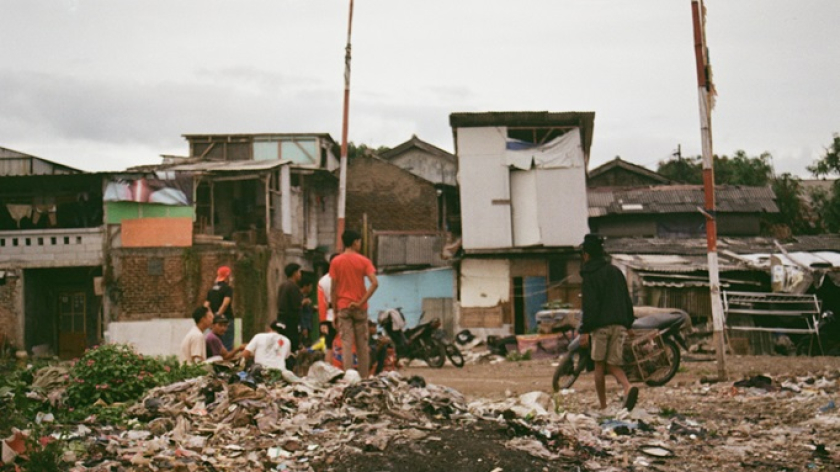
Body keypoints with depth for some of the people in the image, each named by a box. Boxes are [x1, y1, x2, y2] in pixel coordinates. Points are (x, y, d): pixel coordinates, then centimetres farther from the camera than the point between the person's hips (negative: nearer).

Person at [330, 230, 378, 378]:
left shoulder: (336, 261, 1)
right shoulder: (363, 261, -1)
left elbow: (333, 288, 0)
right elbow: (375, 283, -13)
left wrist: (335, 310, 5)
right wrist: (361, 302, -10)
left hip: (343, 307, 0)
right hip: (360, 308, 0)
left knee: (346, 344, -2)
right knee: (362, 345, 8)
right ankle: (364, 377, 12)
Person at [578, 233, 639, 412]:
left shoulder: (590, 275, -4)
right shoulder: (616, 271, 16)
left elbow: (589, 305, -13)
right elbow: (627, 301, 17)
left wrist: (584, 331, -14)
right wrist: (628, 324, 21)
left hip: (600, 325, -5)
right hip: (620, 324, 5)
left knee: (599, 365, 6)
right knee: (613, 364, 7)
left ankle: (602, 405, 7)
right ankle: (628, 388, -21)